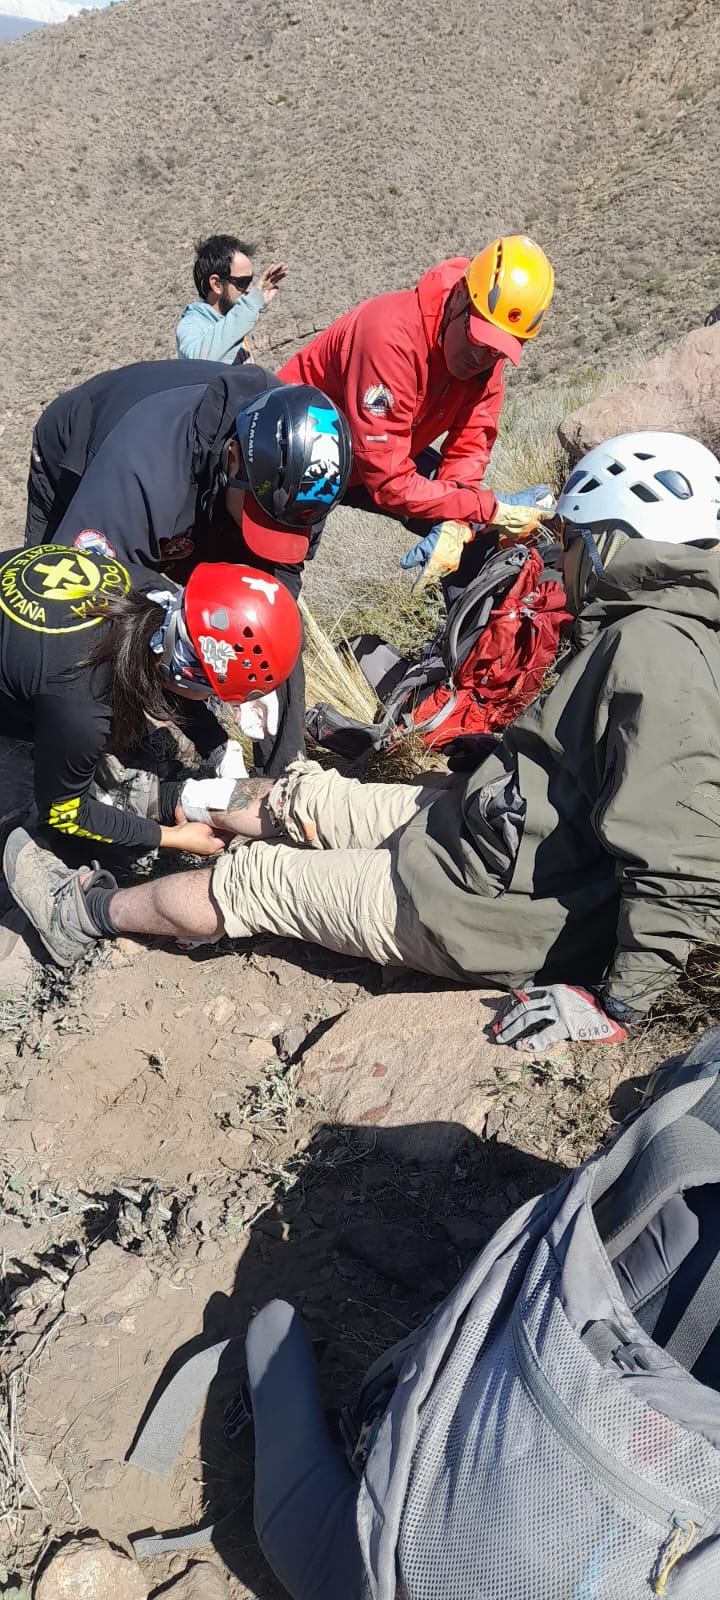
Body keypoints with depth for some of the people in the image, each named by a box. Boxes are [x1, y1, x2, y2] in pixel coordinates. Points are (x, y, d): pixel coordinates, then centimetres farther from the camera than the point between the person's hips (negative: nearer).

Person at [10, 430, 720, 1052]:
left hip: (494, 904, -8)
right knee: (305, 794, 15)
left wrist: (618, 1005, -27)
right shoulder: (651, 633, 6)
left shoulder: (653, 649, -26)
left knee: (258, 878, 4)